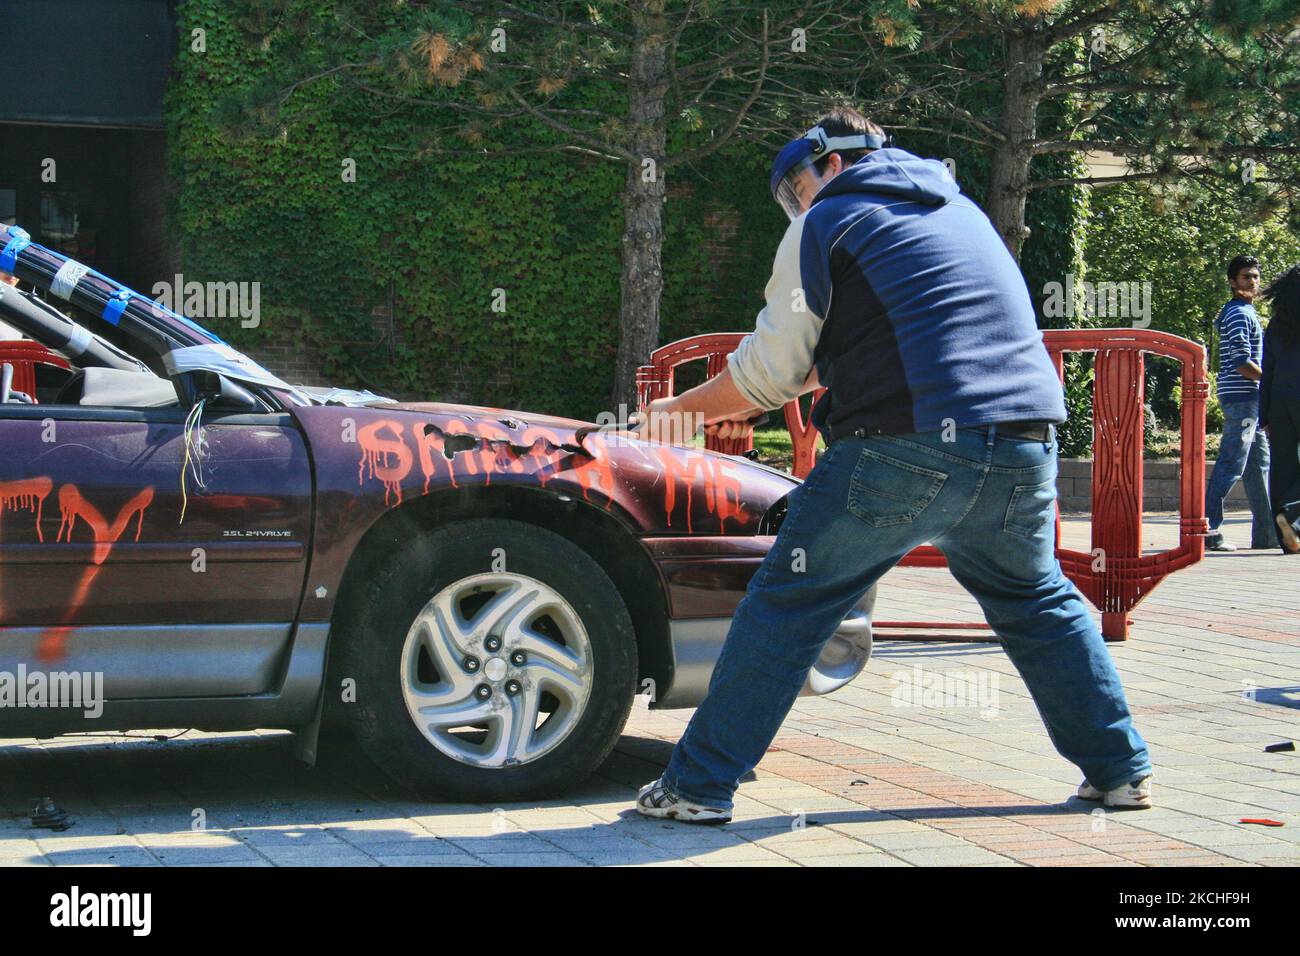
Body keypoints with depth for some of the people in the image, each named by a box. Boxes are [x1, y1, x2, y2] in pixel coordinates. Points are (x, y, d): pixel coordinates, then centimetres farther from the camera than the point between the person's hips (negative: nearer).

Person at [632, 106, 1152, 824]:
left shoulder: (828, 223, 4)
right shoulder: (961, 211, 26)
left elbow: (766, 372, 2)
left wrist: (683, 408, 18)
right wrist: (742, 404, 37)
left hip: (908, 453, -6)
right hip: (1023, 448, 6)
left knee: (785, 606, 2)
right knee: (1037, 603, 25)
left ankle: (697, 785, 3)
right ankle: (1119, 770, 24)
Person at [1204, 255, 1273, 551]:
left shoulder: (1244, 312, 20)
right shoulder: (1239, 314, -12)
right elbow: (1242, 364, -20)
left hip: (1249, 400, 11)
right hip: (1242, 397, -11)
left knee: (1259, 463, 12)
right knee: (1231, 465, -11)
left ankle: (1267, 532, 17)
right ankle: (1207, 529, -12)